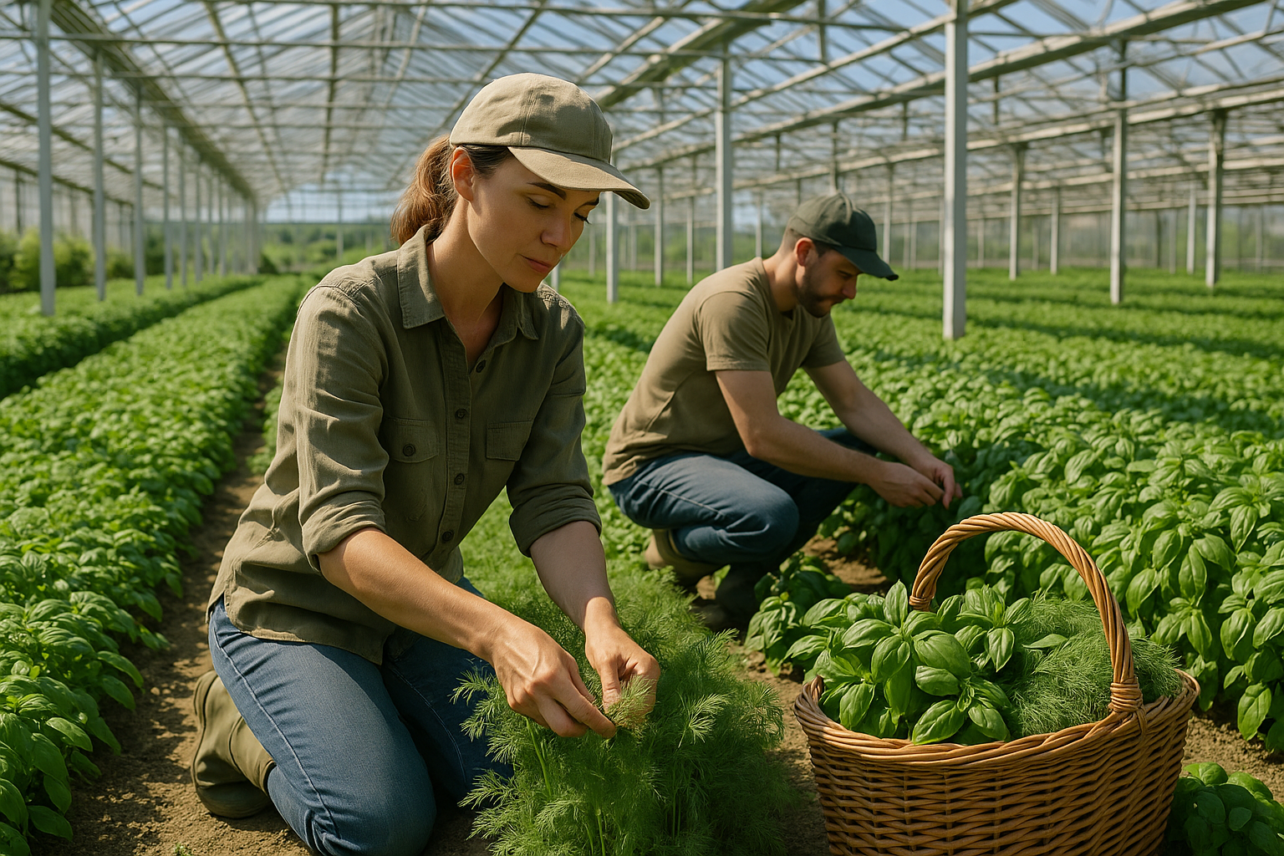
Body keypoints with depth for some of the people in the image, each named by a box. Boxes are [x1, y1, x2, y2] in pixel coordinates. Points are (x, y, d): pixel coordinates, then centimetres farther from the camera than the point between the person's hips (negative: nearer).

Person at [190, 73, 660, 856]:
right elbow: (339, 530, -36)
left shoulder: (553, 332, -10)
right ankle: (243, 721, 7)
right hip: (296, 603, -5)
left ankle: (369, 711, 16)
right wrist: (495, 632, -51)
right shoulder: (350, 311, -28)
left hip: (423, 600, 6)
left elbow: (555, 503, -16)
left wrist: (601, 622, -38)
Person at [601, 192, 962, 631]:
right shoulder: (732, 302, -26)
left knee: (857, 446, -4)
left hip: (725, 455, 10)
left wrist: (921, 459, -14)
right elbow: (762, 436, -30)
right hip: (650, 465, -9)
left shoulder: (810, 310, 3)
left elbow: (855, 401, 4)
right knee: (771, 517, -37)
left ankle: (740, 583, -6)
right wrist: (876, 475, -25)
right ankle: (674, 545, -3)